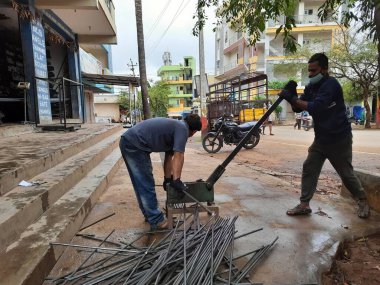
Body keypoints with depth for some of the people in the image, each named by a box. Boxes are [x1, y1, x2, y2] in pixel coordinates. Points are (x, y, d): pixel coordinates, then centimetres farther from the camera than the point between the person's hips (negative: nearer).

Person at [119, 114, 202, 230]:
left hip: (128, 142, 10)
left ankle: (150, 215, 31)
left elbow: (169, 157, 22)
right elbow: (178, 156, -16)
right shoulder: (182, 128, -6)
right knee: (146, 185, -3)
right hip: (134, 145, -10)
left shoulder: (175, 126, 22)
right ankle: (156, 221, 7)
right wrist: (176, 180, -16)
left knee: (141, 184, 18)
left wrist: (167, 179, 23)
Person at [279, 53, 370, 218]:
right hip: (321, 138, 7)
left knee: (346, 173, 6)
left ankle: (363, 201, 31)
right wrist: (291, 96, -15)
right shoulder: (311, 87, 5)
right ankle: (304, 205, 9)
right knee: (309, 169, 2)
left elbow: (316, 107, -31)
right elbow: (298, 108, 3)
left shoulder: (330, 84, -19)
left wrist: (293, 98, -28)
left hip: (339, 138, -7)